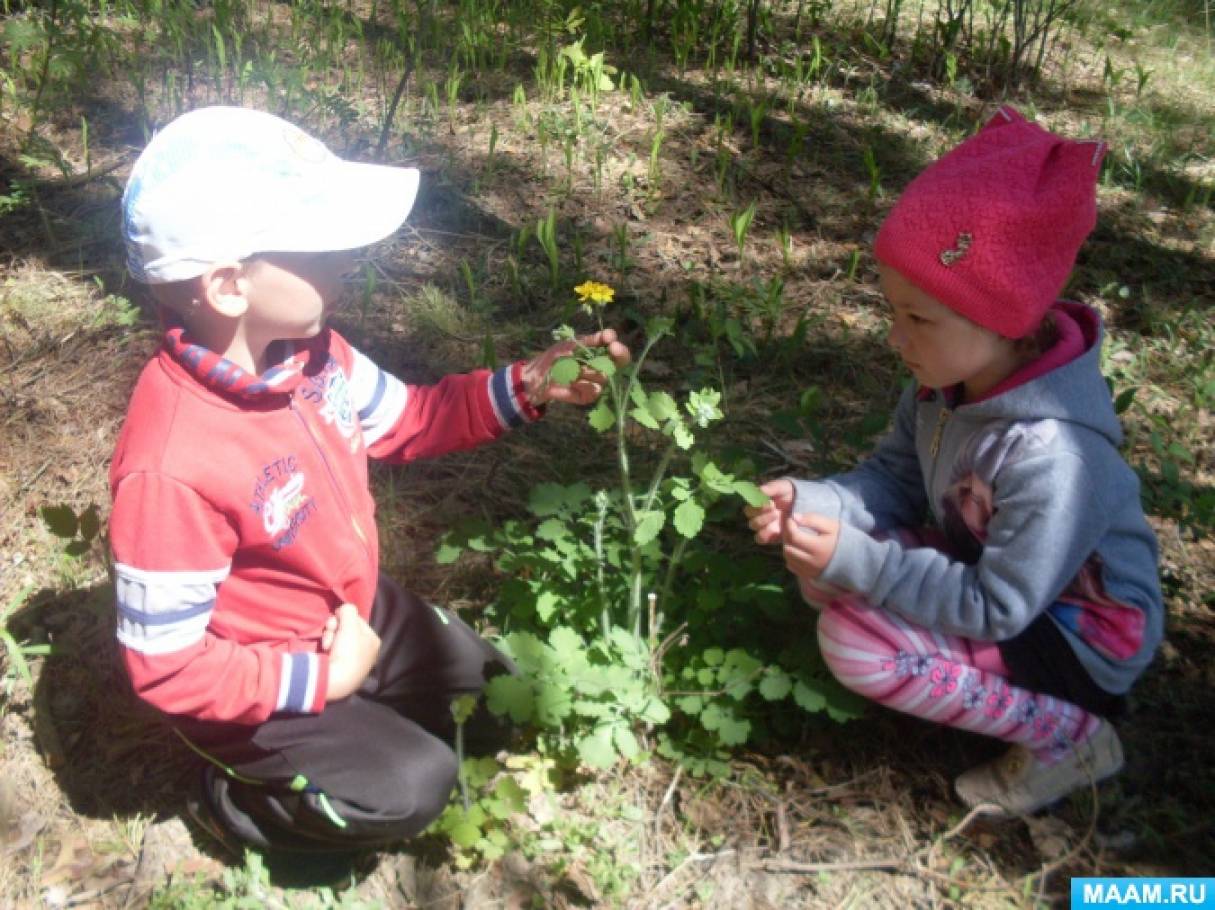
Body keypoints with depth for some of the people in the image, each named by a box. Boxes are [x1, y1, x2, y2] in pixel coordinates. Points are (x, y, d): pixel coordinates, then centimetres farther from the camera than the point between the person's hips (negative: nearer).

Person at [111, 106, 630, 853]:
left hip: (351, 613, 8)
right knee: (411, 786, -10)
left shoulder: (308, 350, -15)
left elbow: (409, 420, 2)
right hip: (257, 683, -7)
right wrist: (321, 678, -24)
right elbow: (167, 666, -29)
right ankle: (235, 802, 12)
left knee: (489, 686, 14)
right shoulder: (172, 467, -38)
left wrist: (526, 387, -13)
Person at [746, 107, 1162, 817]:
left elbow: (995, 609, -29)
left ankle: (1070, 735, -6)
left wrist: (857, 560, -30)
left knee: (856, 642, -24)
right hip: (991, 575, 8)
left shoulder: (1051, 455, -36)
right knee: (821, 560, -5)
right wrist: (813, 502, -19)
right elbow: (894, 477, 0)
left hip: (1081, 636, -8)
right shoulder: (948, 383, -12)